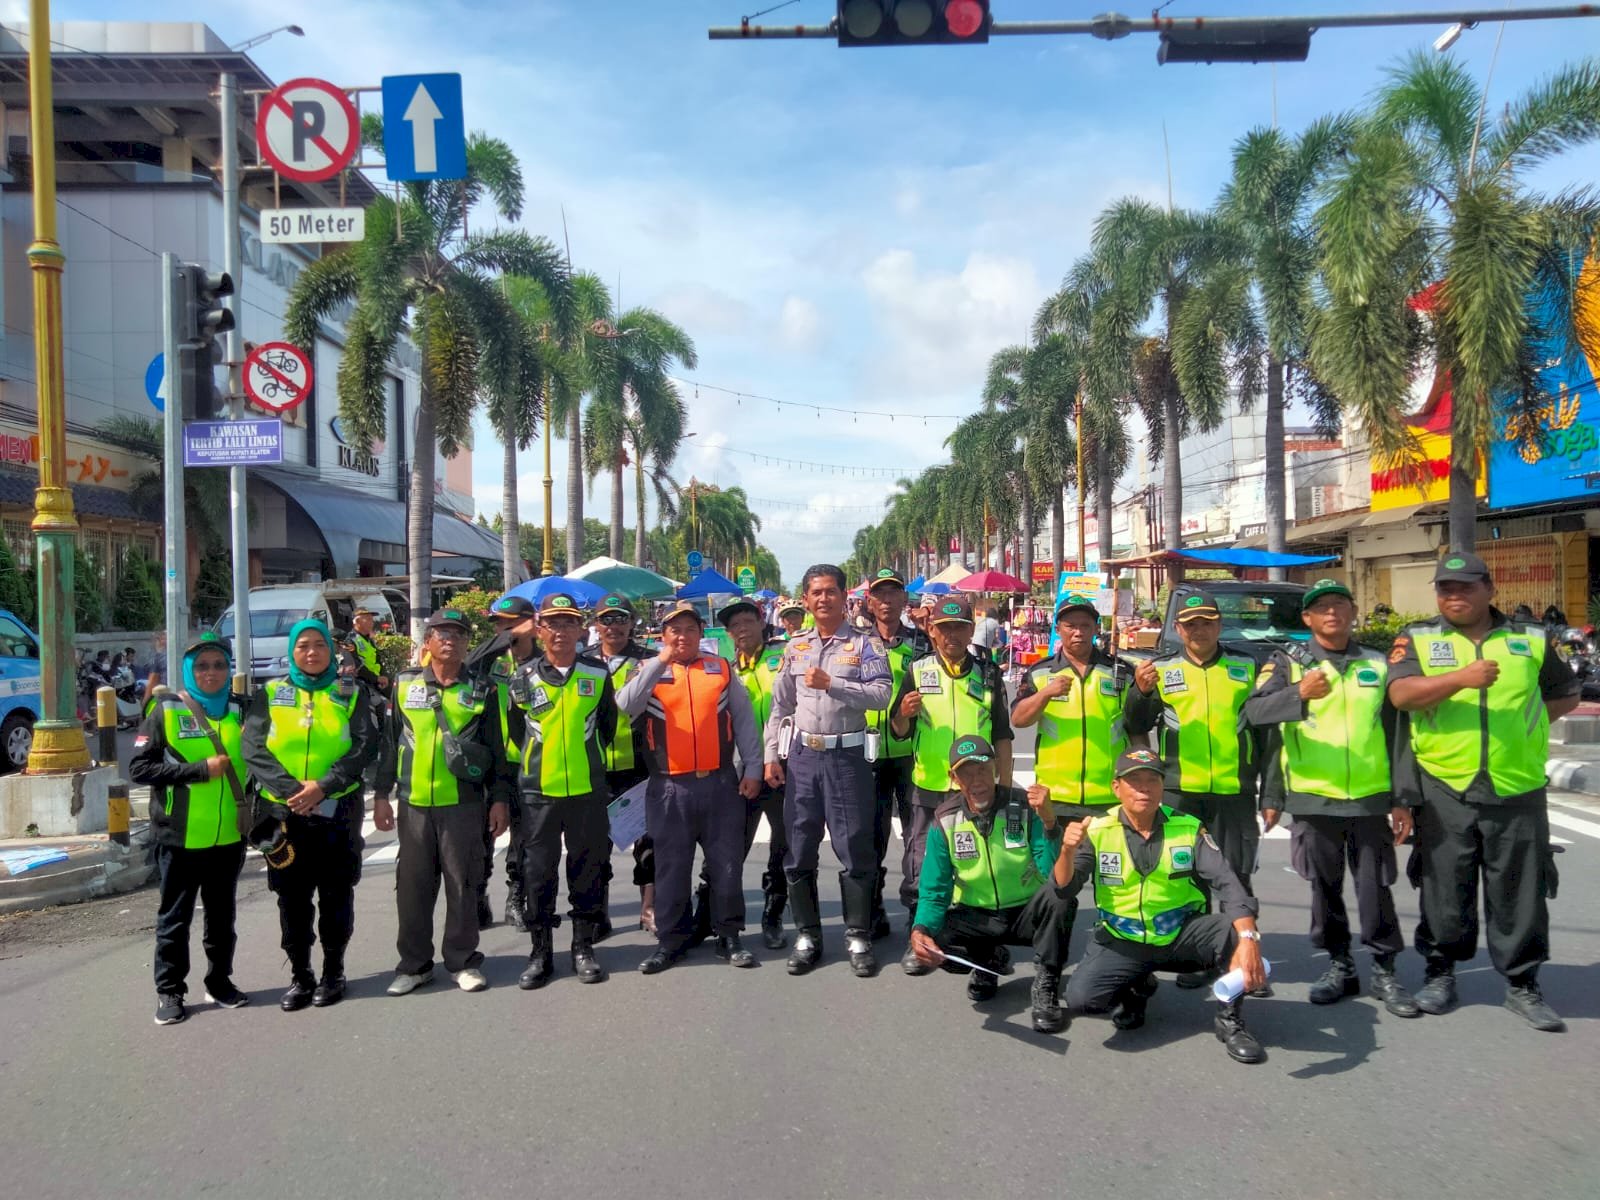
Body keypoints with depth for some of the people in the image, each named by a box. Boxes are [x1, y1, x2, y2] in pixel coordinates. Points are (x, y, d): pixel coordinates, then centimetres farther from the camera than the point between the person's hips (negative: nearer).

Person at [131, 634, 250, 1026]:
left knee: (222, 916, 13)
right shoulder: (166, 712, -5)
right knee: (174, 918, 6)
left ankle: (220, 980, 26)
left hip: (229, 836, 3)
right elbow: (139, 767, -11)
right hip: (180, 838, -3)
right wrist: (199, 770, -17)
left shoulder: (238, 712, 8)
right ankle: (169, 991, 17)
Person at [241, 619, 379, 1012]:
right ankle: (299, 976, 18)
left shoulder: (351, 693, 5)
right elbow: (253, 748, -3)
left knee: (336, 894, 5)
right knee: (292, 897, 5)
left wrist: (324, 786, -15)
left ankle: (333, 972, 18)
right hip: (283, 811, 1)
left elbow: (365, 746, -4)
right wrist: (292, 789, -15)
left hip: (338, 809, -1)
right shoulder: (270, 694, 7)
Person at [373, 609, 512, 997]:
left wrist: (499, 799, 0)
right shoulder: (405, 685, 6)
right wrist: (381, 794, 6)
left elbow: (496, 750, 4)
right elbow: (389, 743, 9)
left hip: (464, 803, -1)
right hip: (414, 803, 2)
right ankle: (414, 963, 20)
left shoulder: (481, 691, 3)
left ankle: (463, 960, 17)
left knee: (462, 885, 4)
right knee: (413, 886, 8)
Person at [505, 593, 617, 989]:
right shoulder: (523, 679, -1)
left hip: (588, 790, 1)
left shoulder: (598, 675, 1)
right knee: (538, 874, 5)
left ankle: (583, 948, 20)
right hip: (538, 792, 0)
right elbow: (515, 733, 11)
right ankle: (540, 954, 17)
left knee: (588, 871, 8)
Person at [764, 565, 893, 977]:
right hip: (802, 756, 4)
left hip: (847, 757, -4)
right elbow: (780, 707, 14)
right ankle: (807, 936, 19)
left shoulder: (864, 645, -1)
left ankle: (858, 937, 12)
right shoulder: (795, 648, 11)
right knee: (799, 851, 7)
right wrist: (771, 755, 8)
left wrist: (831, 683, -20)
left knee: (855, 850, 0)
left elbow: (880, 695, -14)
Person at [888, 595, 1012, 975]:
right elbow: (898, 731, 5)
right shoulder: (917, 671, 2)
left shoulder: (989, 673, 5)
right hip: (928, 788, -1)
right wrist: (903, 712, -17)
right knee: (921, 868, 3)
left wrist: (1006, 788, 6)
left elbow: (1002, 736, 8)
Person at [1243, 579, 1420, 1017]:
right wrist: (1299, 694, -33)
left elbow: (1396, 736, 10)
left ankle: (1384, 971, 19)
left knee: (1375, 888, 5)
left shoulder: (1378, 665, 8)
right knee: (1325, 888, 9)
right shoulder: (1289, 663, 1)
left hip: (1370, 798, 1)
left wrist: (1402, 799, 6)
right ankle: (1339, 966, 23)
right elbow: (1255, 711, -16)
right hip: (1312, 799, -1)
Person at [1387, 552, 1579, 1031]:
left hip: (1517, 790, 1)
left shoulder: (1532, 640, 8)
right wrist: (1461, 677, -25)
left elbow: (1566, 694, 19)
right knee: (1445, 889, 8)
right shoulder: (1417, 639, 3)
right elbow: (1400, 694, -13)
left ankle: (1522, 983, 21)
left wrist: (1525, 718, 4)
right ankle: (1440, 971, 23)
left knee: (1520, 892, 7)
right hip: (1444, 789, -1)